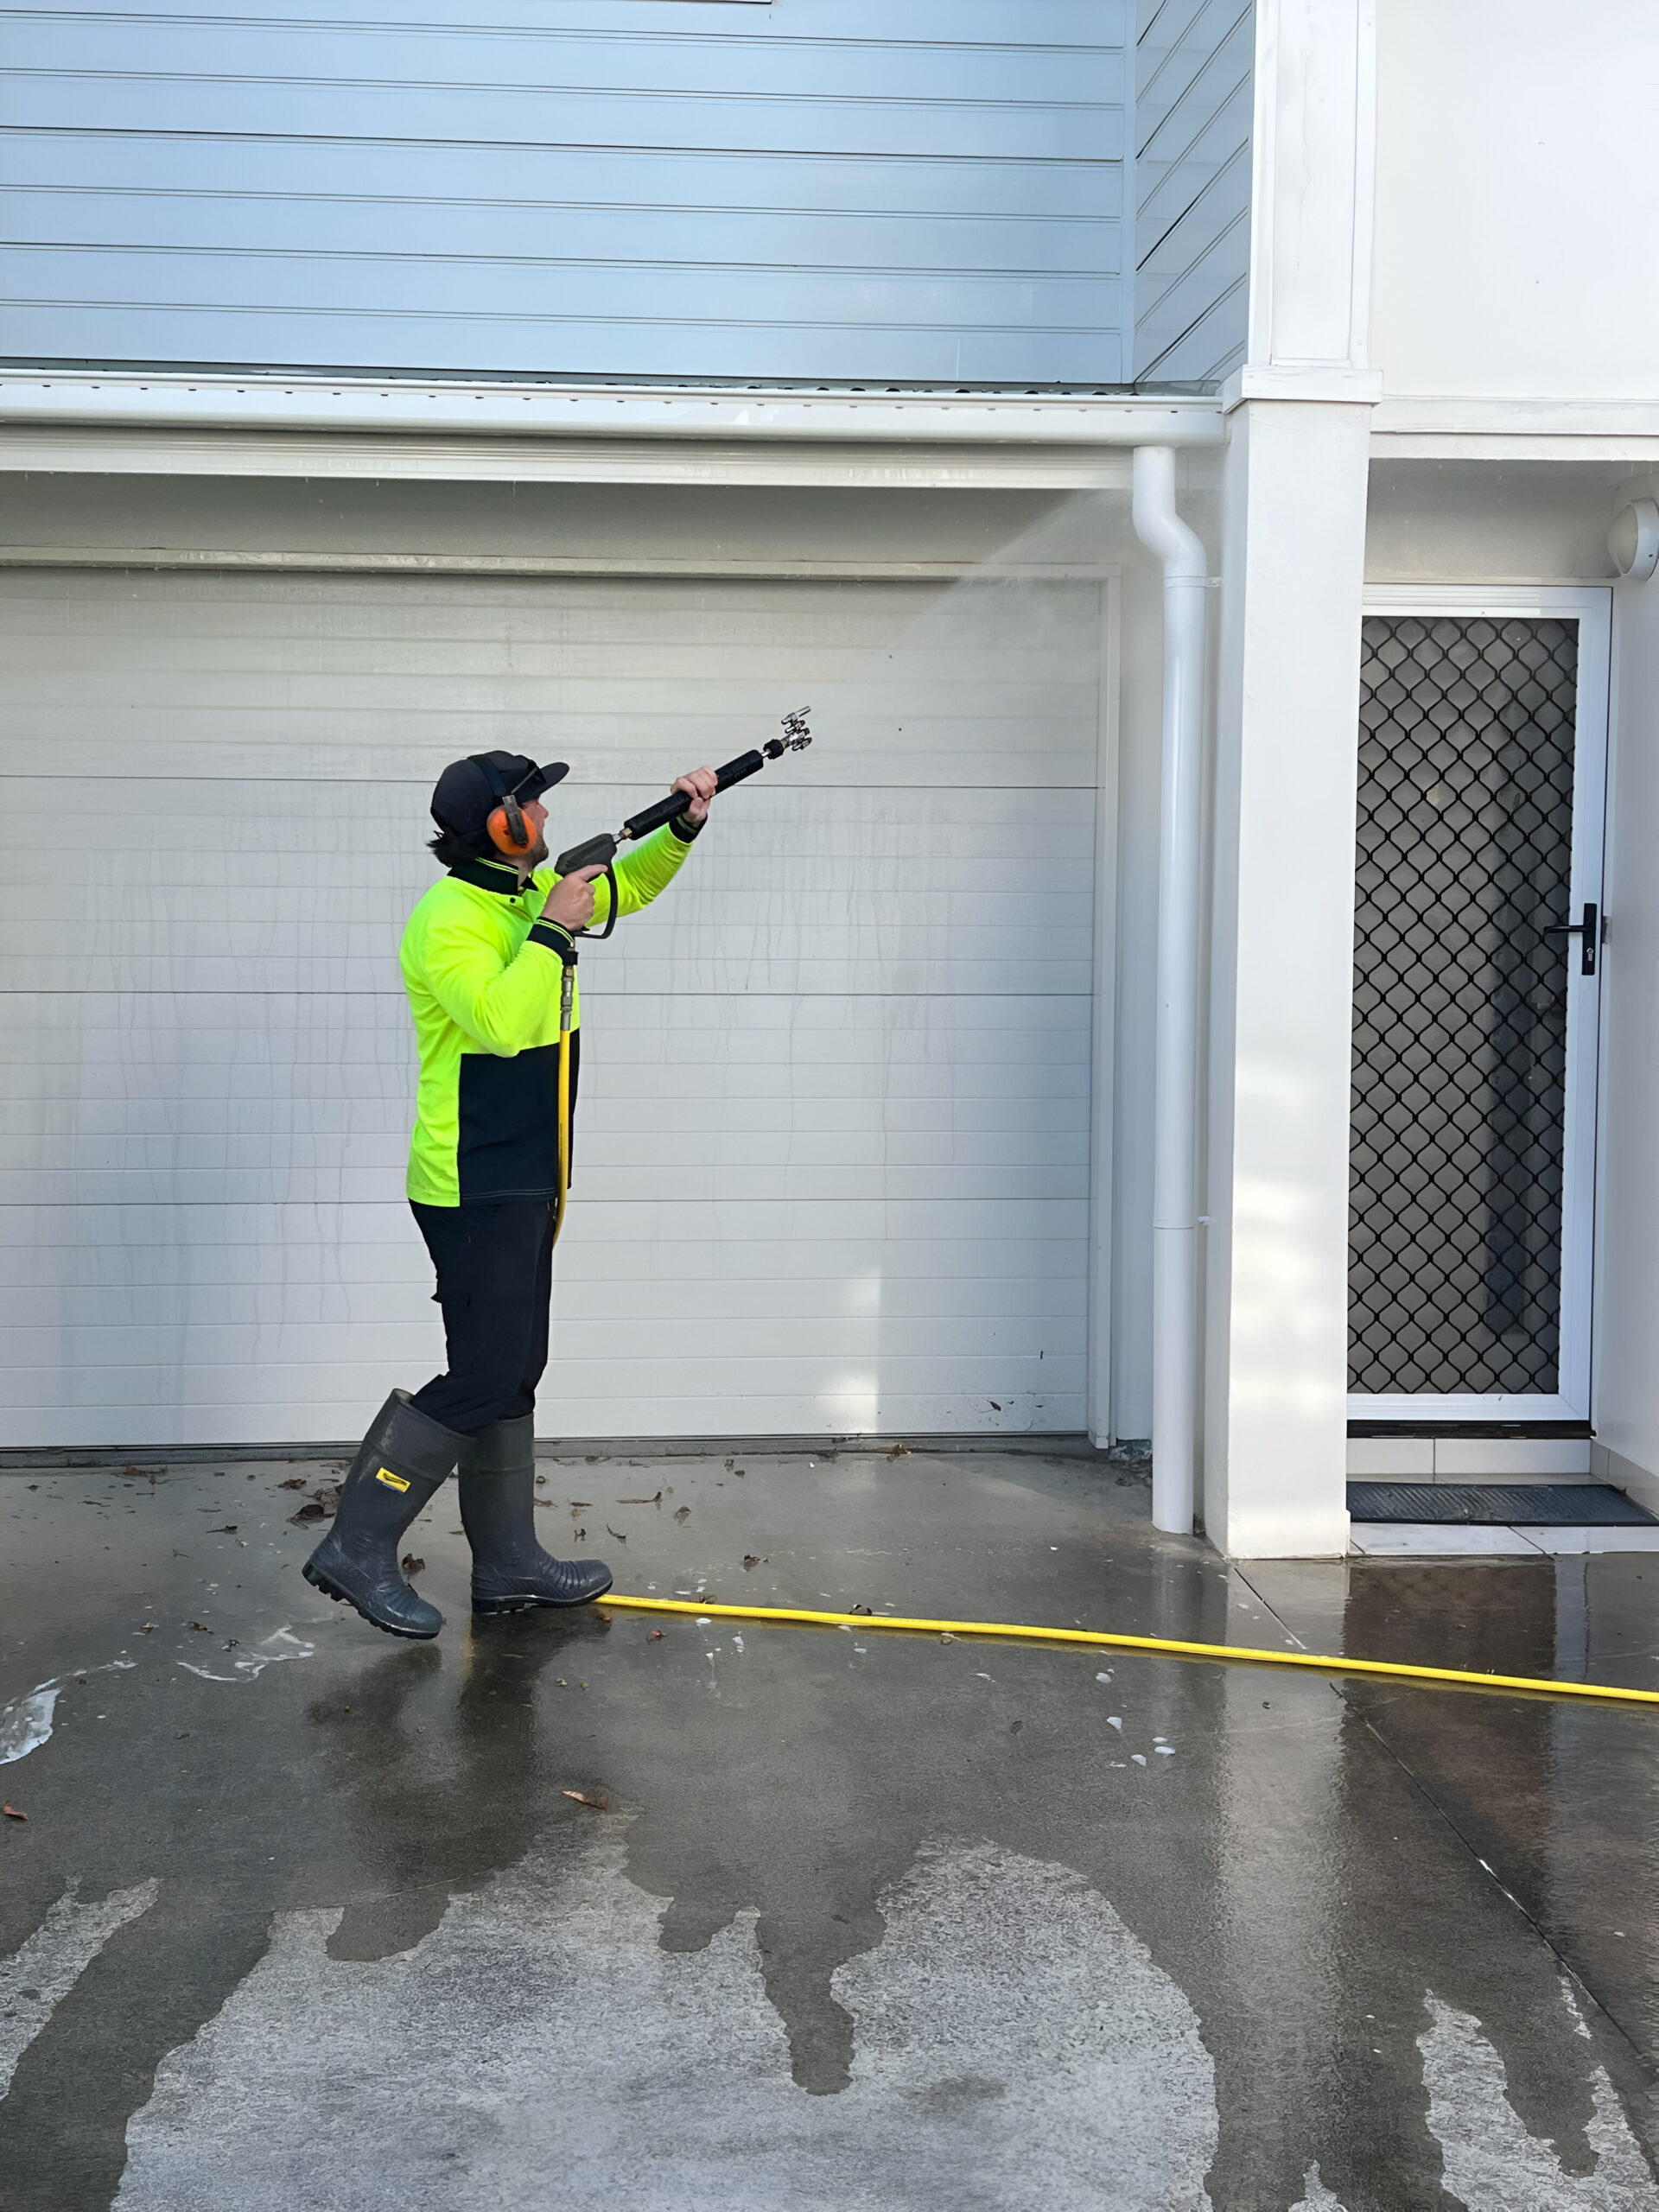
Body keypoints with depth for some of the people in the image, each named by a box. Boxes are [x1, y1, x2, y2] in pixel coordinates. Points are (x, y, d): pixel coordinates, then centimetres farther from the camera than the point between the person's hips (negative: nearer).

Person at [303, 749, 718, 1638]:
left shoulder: (530, 895, 10)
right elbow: (500, 1022, -33)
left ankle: (507, 1562, 23)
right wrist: (551, 930, -23)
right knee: (483, 1379, -8)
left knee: (513, 1374, 14)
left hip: (524, 1186, 10)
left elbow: (627, 887, 27)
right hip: (474, 1192, -10)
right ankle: (358, 1547, 2)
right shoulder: (449, 919, -17)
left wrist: (681, 828, 12)